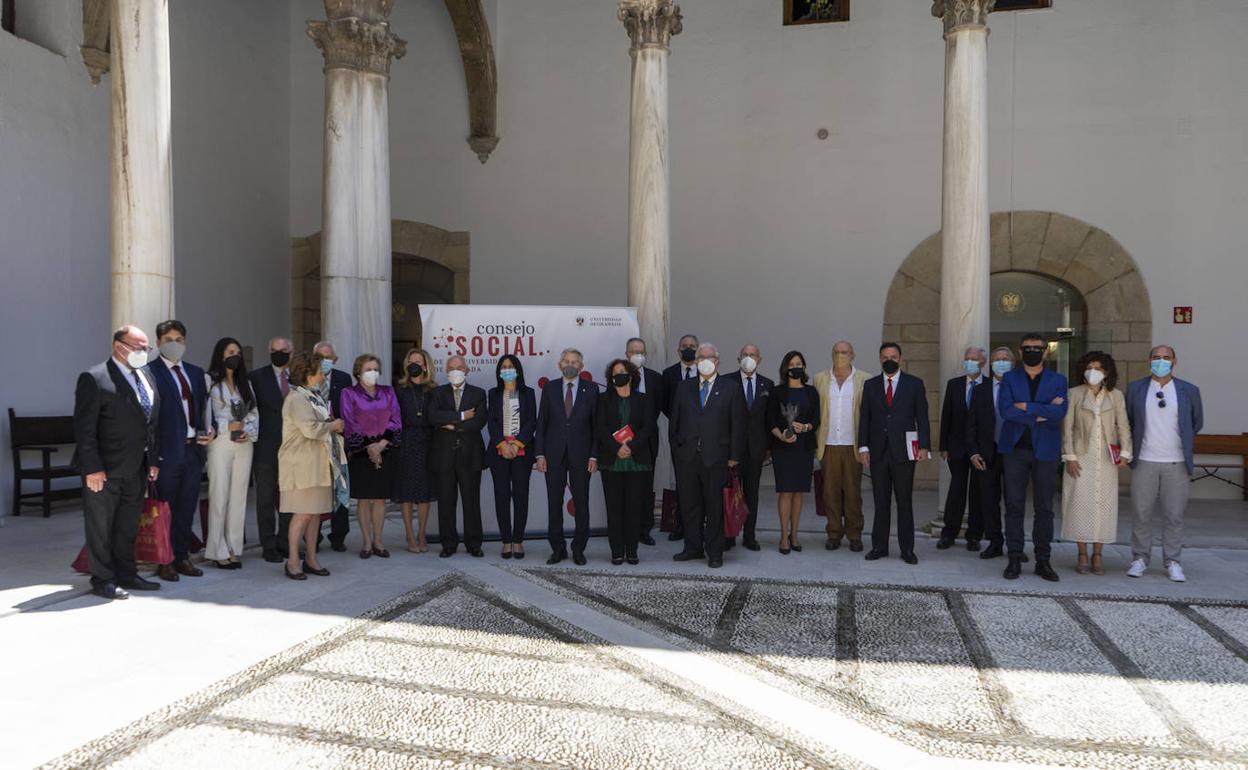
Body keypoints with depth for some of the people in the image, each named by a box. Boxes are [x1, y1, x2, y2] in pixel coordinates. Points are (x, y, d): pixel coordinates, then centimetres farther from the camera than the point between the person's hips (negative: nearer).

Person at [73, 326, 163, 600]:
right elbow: (84, 428, -15)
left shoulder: (146, 376, 11)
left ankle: (126, 575, 27)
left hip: (136, 468, 7)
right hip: (105, 469, -7)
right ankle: (102, 580, 15)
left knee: (128, 526, 16)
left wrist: (153, 460, 10)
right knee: (101, 526, 5)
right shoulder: (94, 379, -12)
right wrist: (92, 468, -19)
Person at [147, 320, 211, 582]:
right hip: (167, 450, -6)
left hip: (194, 449, 6)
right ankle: (164, 561, 15)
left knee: (187, 508, 13)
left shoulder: (196, 372, 15)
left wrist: (208, 430, 0)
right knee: (165, 508, 4)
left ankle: (182, 557, 24)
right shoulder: (149, 371, -6)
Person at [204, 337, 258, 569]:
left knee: (239, 497, 5)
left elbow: (254, 412, 14)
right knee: (219, 496, -4)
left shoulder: (245, 383, 16)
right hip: (220, 443, -5)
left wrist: (249, 431, -3)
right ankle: (218, 551, 3)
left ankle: (234, 549, 10)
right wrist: (226, 426, -11)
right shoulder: (210, 381, 0)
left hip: (244, 443, 5)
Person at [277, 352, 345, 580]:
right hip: (302, 465, -9)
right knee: (303, 512, -8)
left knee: (316, 512, 9)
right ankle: (292, 561, 0)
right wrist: (333, 425, -8)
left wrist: (333, 425, 4)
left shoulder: (312, 397, 18)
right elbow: (310, 429, -24)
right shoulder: (297, 399, -13)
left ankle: (310, 559, 16)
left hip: (318, 464, 9)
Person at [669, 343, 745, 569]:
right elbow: (674, 420, 13)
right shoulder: (684, 387, 12)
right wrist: (675, 447, 5)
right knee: (689, 505, 9)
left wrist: (734, 456, -4)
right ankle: (693, 547, 22)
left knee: (715, 507, 2)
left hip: (716, 458, -2)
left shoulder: (730, 389, 4)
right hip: (687, 457, 3)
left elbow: (737, 425, 1)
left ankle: (715, 552, 12)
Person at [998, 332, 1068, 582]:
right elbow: (1005, 410, -9)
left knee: (1044, 508, 5)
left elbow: (1059, 412, -10)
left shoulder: (1057, 380, 7)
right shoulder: (1009, 379, 7)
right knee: (1014, 506, 1)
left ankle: (1043, 561, 12)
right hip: (1015, 449, 0)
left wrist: (1026, 406, -12)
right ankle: (1015, 559, 7)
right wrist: (1042, 412, -10)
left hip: (1045, 451, 0)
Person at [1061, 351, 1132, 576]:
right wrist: (1069, 456, -6)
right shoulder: (1075, 394, 2)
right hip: (1082, 457, -1)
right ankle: (1082, 555, 6)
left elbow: (1123, 426, 6)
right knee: (1081, 502, -2)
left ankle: (1098, 555, 12)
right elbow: (1067, 427, 0)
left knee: (1104, 504, 3)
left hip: (1106, 458, 1)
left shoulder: (1116, 396, 7)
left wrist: (1125, 452, -6)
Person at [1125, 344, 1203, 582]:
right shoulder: (1135, 389, 5)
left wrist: (1181, 442, 16)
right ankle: (1140, 559, 14)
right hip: (1144, 462, 0)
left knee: (1174, 516, 4)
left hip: (1177, 464, 0)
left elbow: (1197, 423, 15)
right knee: (1141, 514, 3)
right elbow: (1127, 421, 13)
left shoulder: (1189, 391, 4)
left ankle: (1173, 562, 14)